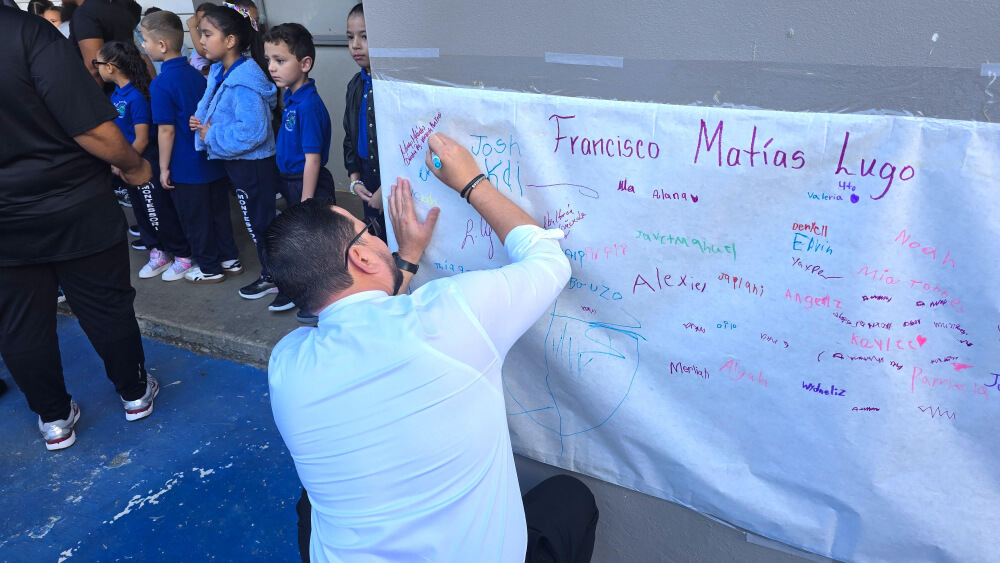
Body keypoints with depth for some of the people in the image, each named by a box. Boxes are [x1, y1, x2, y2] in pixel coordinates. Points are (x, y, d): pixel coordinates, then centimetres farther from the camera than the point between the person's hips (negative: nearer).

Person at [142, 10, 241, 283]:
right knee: (218, 211, 16)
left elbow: (166, 130, -16)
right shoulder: (196, 74, 5)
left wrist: (164, 167, -9)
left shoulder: (161, 84, -16)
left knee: (195, 220, 7)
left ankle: (209, 268, 18)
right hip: (212, 159, 7)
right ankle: (230, 260, 25)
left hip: (186, 168, -7)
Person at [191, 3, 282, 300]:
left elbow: (252, 130, -32)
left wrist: (213, 137, -21)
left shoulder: (244, 81, -24)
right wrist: (202, 122, 0)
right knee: (258, 220, 18)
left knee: (258, 221, 4)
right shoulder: (219, 73, 6)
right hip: (236, 162, 10)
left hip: (252, 165, -10)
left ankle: (274, 277, 19)